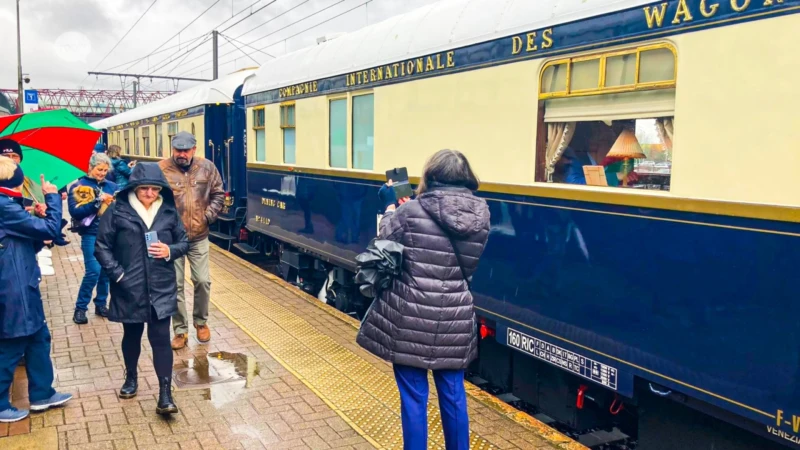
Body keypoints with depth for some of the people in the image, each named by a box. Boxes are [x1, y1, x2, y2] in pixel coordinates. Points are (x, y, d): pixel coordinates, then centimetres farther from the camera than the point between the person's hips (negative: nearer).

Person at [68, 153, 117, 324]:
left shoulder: (111, 186, 10)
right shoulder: (78, 186, 0)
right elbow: (75, 212, -11)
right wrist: (97, 201, -17)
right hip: (91, 235, -4)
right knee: (94, 271, -11)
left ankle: (101, 304, 23)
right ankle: (80, 308, 4)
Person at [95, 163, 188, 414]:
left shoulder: (169, 211, 0)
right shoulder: (118, 210, -6)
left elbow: (184, 243, 7)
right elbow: (102, 247, -3)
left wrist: (170, 251, -14)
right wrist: (116, 273, -11)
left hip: (161, 288, 0)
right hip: (129, 288, 0)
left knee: (160, 338, -2)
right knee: (132, 335, 17)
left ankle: (165, 393, 2)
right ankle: (131, 377, 41)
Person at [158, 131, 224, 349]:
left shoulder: (207, 167, -1)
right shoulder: (161, 169, -9)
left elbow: (218, 194, 8)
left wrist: (209, 216, -3)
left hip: (199, 236, 2)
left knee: (203, 281, 6)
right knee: (175, 285, 4)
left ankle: (201, 322, 30)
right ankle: (180, 330, 17)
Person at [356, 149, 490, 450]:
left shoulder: (411, 212, -12)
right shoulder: (480, 215, -1)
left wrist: (390, 207, 18)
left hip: (410, 318, -3)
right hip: (455, 318, 4)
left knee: (414, 396, 8)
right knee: (453, 395, 17)